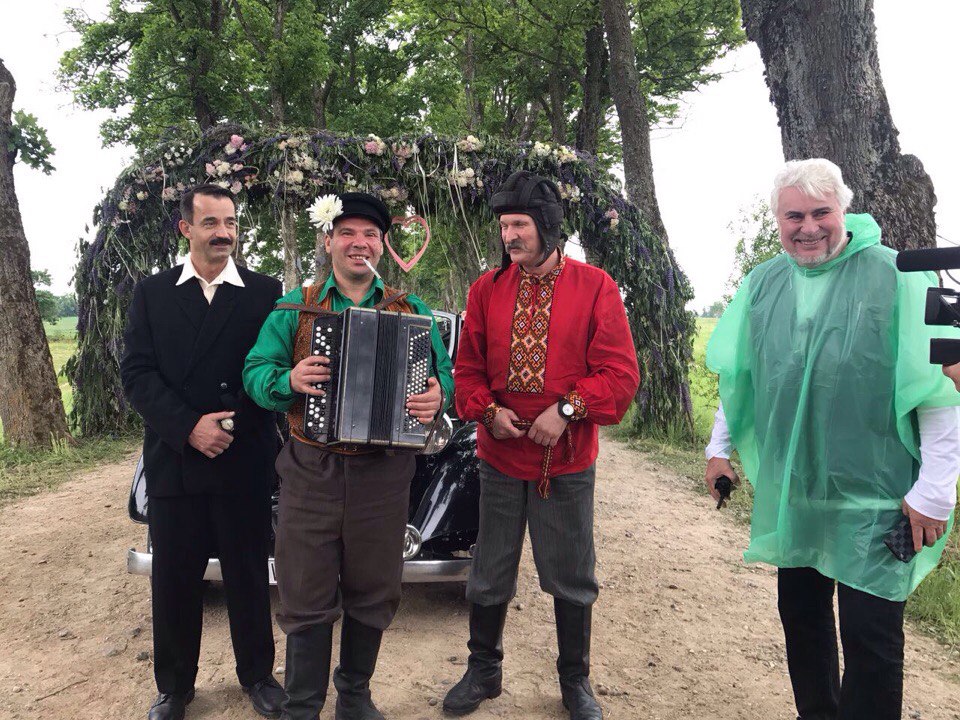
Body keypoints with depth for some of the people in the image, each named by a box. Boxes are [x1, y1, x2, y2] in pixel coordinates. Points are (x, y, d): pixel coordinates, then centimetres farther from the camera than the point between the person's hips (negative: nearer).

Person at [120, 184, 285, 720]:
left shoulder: (265, 293, 3)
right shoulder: (152, 293, 7)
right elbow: (136, 373, -2)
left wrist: (234, 424, -15)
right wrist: (189, 427, -14)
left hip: (245, 462, -1)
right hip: (173, 460, 1)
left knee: (249, 574, 11)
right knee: (174, 579, 11)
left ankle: (257, 674, 30)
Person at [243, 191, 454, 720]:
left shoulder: (411, 312, 7)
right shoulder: (294, 308, 6)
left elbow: (444, 373, 3)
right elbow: (255, 372, 2)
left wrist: (436, 395, -20)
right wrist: (289, 380, -19)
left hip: (383, 475, 1)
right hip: (310, 473, -1)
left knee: (372, 593, 14)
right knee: (307, 598, 6)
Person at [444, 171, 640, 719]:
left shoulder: (595, 287, -5)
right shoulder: (487, 289, 3)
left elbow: (620, 374, -8)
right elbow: (468, 367, 7)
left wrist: (568, 410, -19)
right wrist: (488, 410, -9)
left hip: (568, 459, -2)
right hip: (500, 455, 2)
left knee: (573, 579, 11)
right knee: (490, 576, 14)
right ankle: (484, 671, 36)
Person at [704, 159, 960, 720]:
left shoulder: (898, 277, -11)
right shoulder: (762, 284, 4)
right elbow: (737, 375, 13)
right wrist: (721, 446, 11)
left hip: (875, 498, -5)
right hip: (789, 493, 5)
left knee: (871, 637, 3)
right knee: (801, 616, 19)